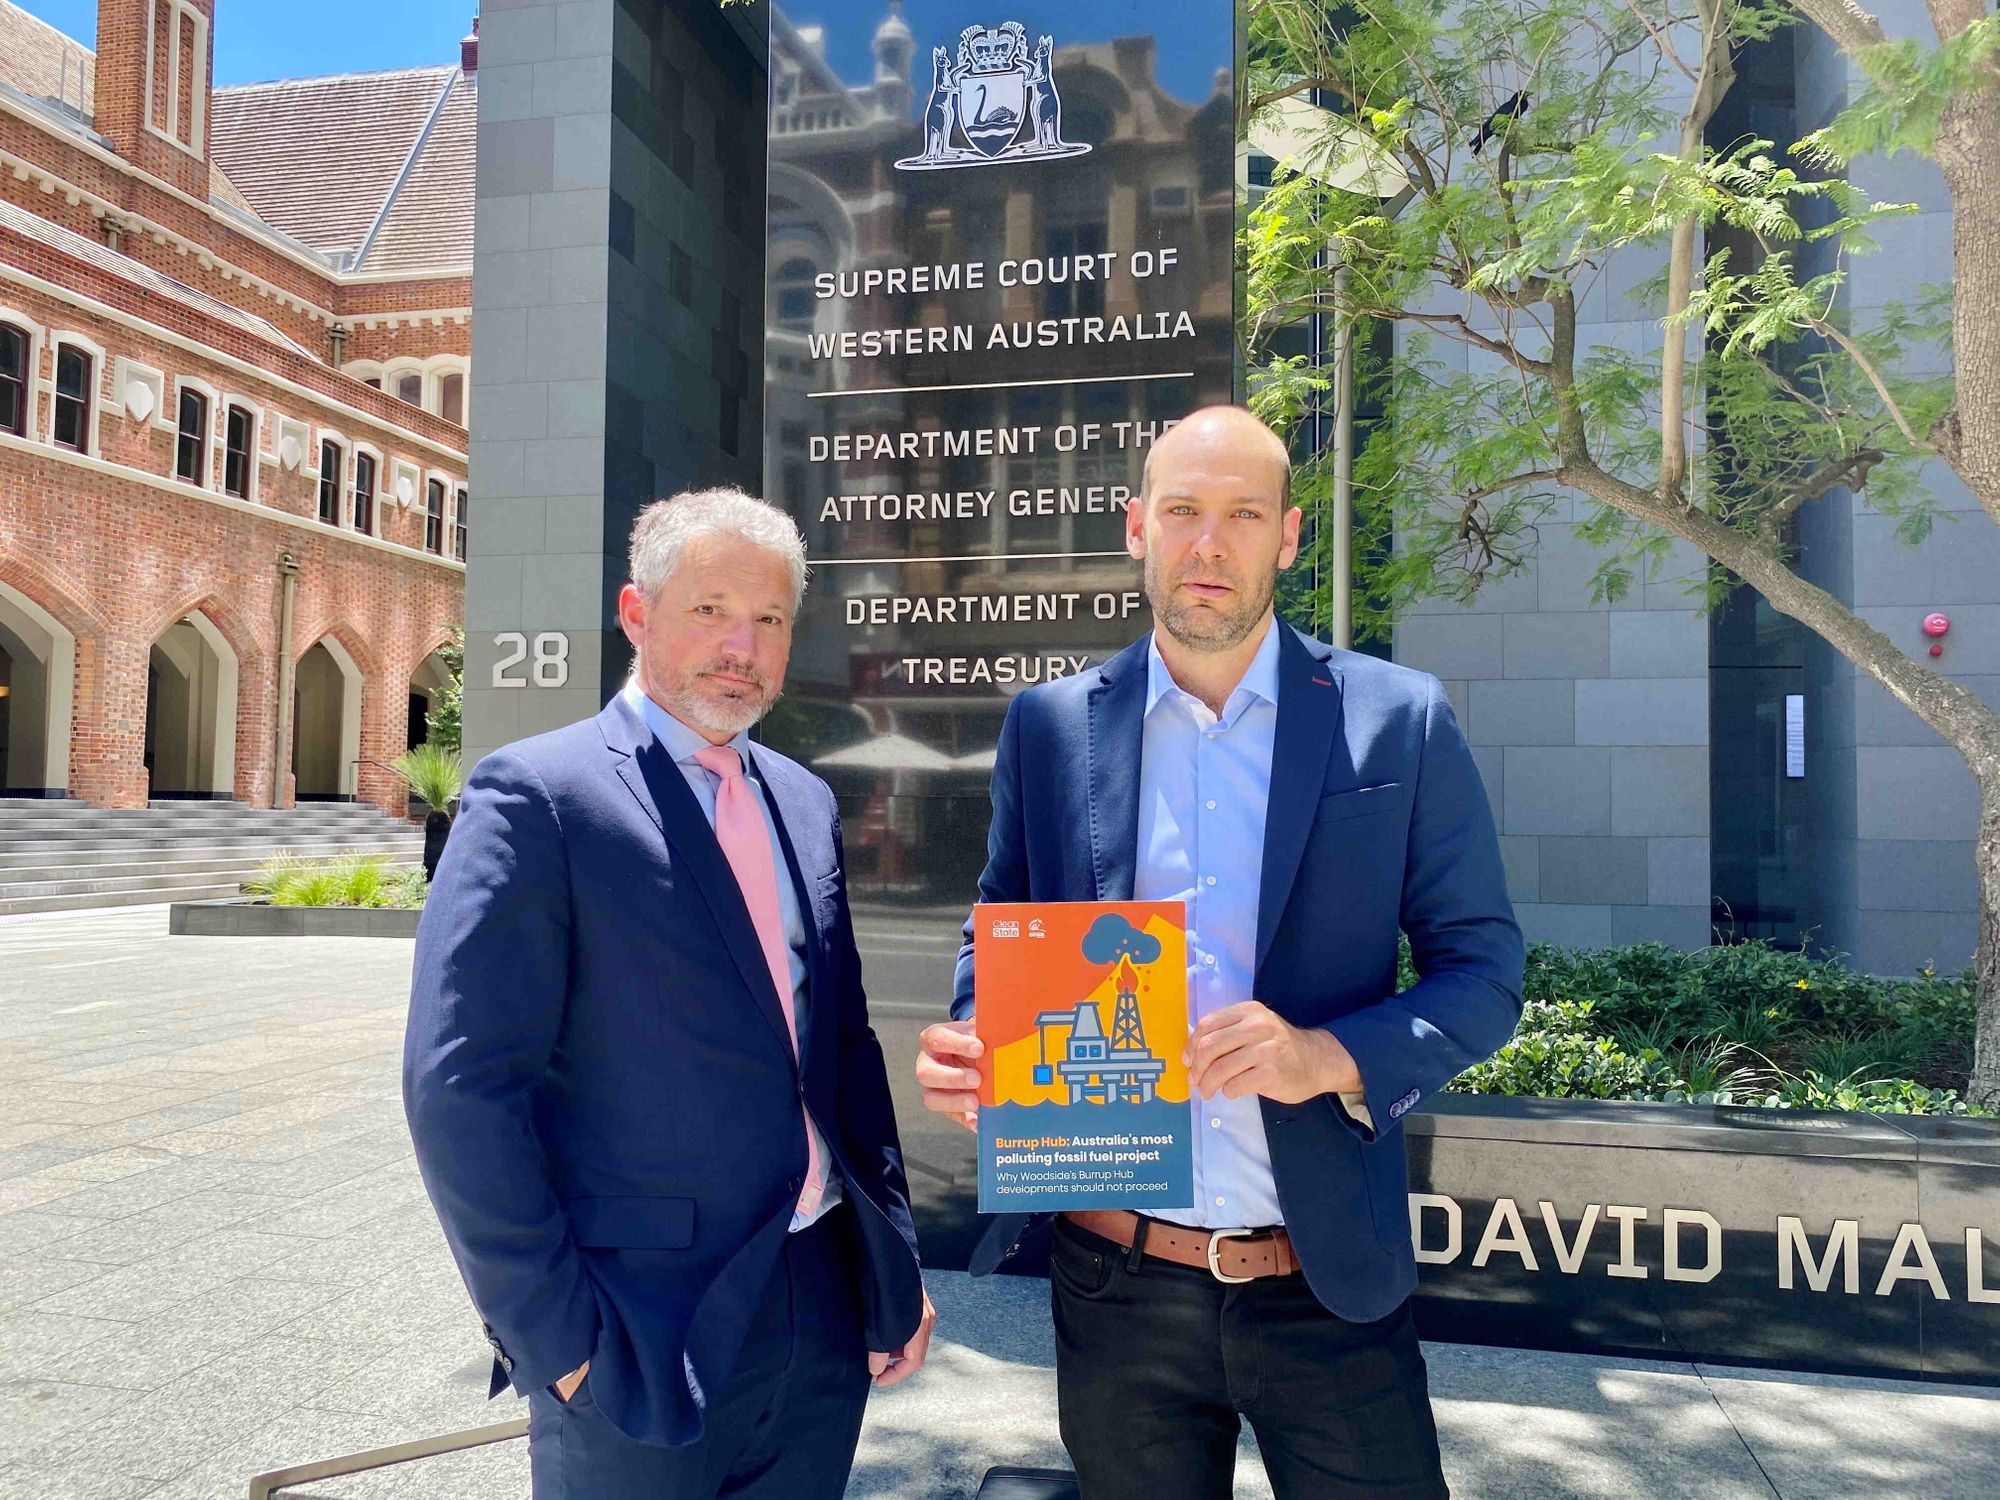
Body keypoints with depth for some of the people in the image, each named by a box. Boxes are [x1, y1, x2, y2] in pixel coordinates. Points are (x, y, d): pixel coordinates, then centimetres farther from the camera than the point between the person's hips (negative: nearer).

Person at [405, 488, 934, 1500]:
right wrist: (555, 1338, -14)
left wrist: (895, 1263, 11)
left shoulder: (805, 802, 9)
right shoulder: (538, 798, -12)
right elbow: (462, 1087, -15)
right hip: (646, 1344, -6)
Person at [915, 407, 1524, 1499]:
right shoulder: (1049, 725, 1)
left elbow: (1484, 970, -2)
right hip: (1116, 1282, 2)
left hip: (1329, 1285, -1)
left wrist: (1335, 1058, -19)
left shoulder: (1400, 722, -4)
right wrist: (969, 1041, -11)